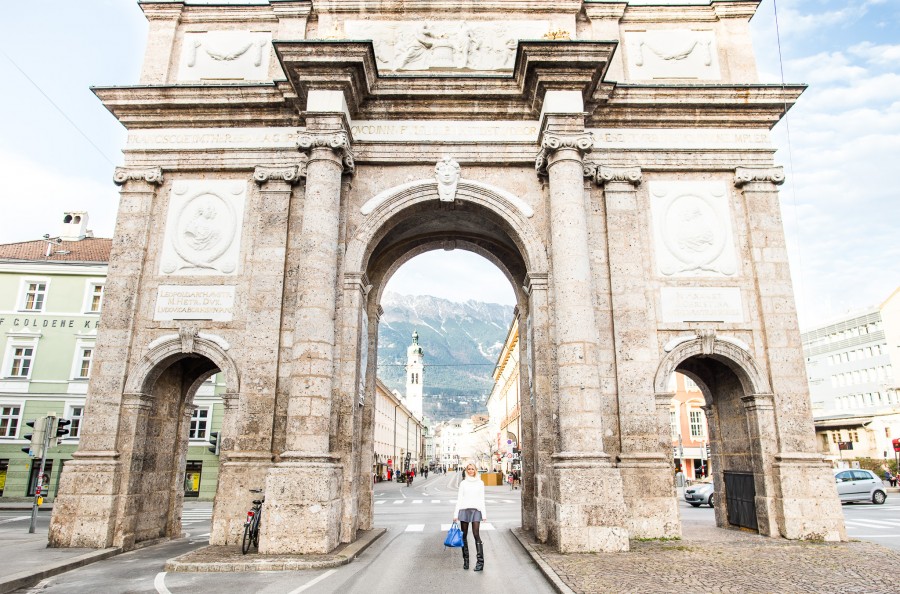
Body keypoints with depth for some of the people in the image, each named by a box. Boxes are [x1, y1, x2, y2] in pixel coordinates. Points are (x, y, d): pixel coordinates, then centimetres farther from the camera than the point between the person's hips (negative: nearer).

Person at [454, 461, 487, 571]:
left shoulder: (480, 483, 9)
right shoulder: (463, 483, 9)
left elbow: (482, 499, 9)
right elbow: (459, 498, 8)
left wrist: (484, 513, 1)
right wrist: (456, 514, 2)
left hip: (476, 510, -1)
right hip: (464, 510, 1)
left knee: (476, 535, -11)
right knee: (464, 535, 3)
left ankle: (480, 561, -10)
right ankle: (465, 560, 12)